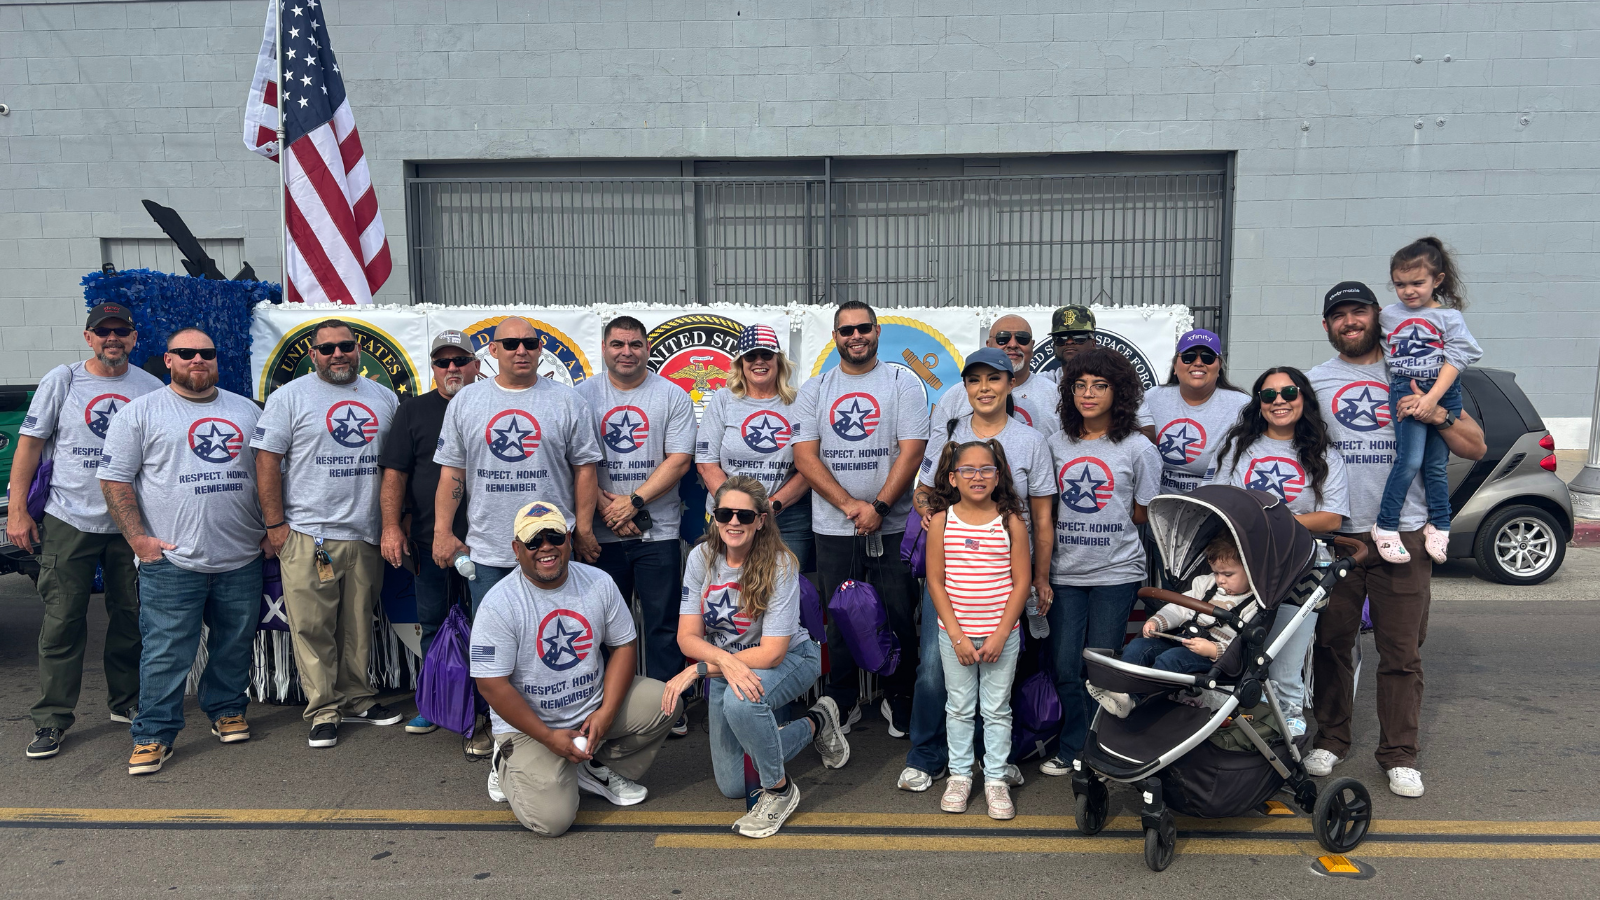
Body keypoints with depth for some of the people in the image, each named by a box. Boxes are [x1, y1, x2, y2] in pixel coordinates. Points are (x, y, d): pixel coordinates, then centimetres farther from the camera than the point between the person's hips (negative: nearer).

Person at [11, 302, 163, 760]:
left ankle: (126, 701, 26)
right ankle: (52, 719, 9)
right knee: (63, 622, -1)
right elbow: (30, 444, 1)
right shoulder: (62, 381, 1)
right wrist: (17, 510, -4)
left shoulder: (151, 389, 5)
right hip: (69, 521, -2)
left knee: (131, 617, 11)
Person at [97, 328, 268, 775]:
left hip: (242, 558, 4)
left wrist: (272, 529, 7)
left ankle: (227, 710, 29)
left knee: (236, 645, 12)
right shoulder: (141, 412, 3)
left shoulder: (246, 411, 13)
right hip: (172, 560, -3)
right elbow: (115, 479, -1)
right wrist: (138, 538, -8)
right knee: (166, 654, -2)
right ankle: (154, 736, 9)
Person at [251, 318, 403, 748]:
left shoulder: (384, 398, 12)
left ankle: (357, 699, 24)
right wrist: (274, 524, -8)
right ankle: (323, 710, 10)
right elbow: (267, 461, -3)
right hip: (308, 535, -3)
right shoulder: (289, 397, 1)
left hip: (367, 535, 4)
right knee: (313, 627, -1)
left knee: (359, 625, 11)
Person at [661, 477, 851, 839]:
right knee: (732, 786, 7)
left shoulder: (780, 565, -25)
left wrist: (700, 668, -29)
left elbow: (772, 653, -27)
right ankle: (815, 724, 27)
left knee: (740, 701, -39)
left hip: (790, 659, -5)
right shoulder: (702, 557, -14)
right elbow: (688, 637, -14)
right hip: (724, 663, 5)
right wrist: (726, 660, -35)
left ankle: (780, 791, -12)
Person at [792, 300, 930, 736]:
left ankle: (899, 701, 20)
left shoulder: (903, 384, 3)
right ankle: (843, 704, 23)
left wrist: (878, 507, -15)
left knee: (899, 617, 3)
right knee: (839, 619, 9)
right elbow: (805, 456, -1)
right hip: (833, 529, 2)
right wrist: (850, 504, -12)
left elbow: (911, 451, -5)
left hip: (893, 526, -1)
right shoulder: (814, 390, 8)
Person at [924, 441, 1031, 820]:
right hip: (955, 632, 1)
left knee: (997, 709, 10)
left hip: (1001, 633, 0)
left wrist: (1000, 634, -10)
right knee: (959, 707, 13)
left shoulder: (1011, 521, -6)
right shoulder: (942, 521, -5)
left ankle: (996, 779, 25)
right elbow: (936, 581, -5)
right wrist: (958, 636, -10)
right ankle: (959, 775, 29)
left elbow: (1022, 581, -5)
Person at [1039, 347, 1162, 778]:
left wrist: (1103, 526, 2)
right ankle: (1072, 748, 22)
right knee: (1065, 666, 4)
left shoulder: (1138, 449, -2)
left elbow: (1141, 515, 6)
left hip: (1115, 572, -2)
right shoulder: (1056, 444, 5)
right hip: (1065, 572, 2)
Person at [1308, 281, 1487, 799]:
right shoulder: (1313, 382, 10)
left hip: (1402, 534, -1)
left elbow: (1476, 449, 7)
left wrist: (1437, 416, -11)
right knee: (1331, 643, 6)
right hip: (1335, 533, 1)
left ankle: (1400, 755, 13)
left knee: (1401, 652, 2)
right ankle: (1331, 740, 21)